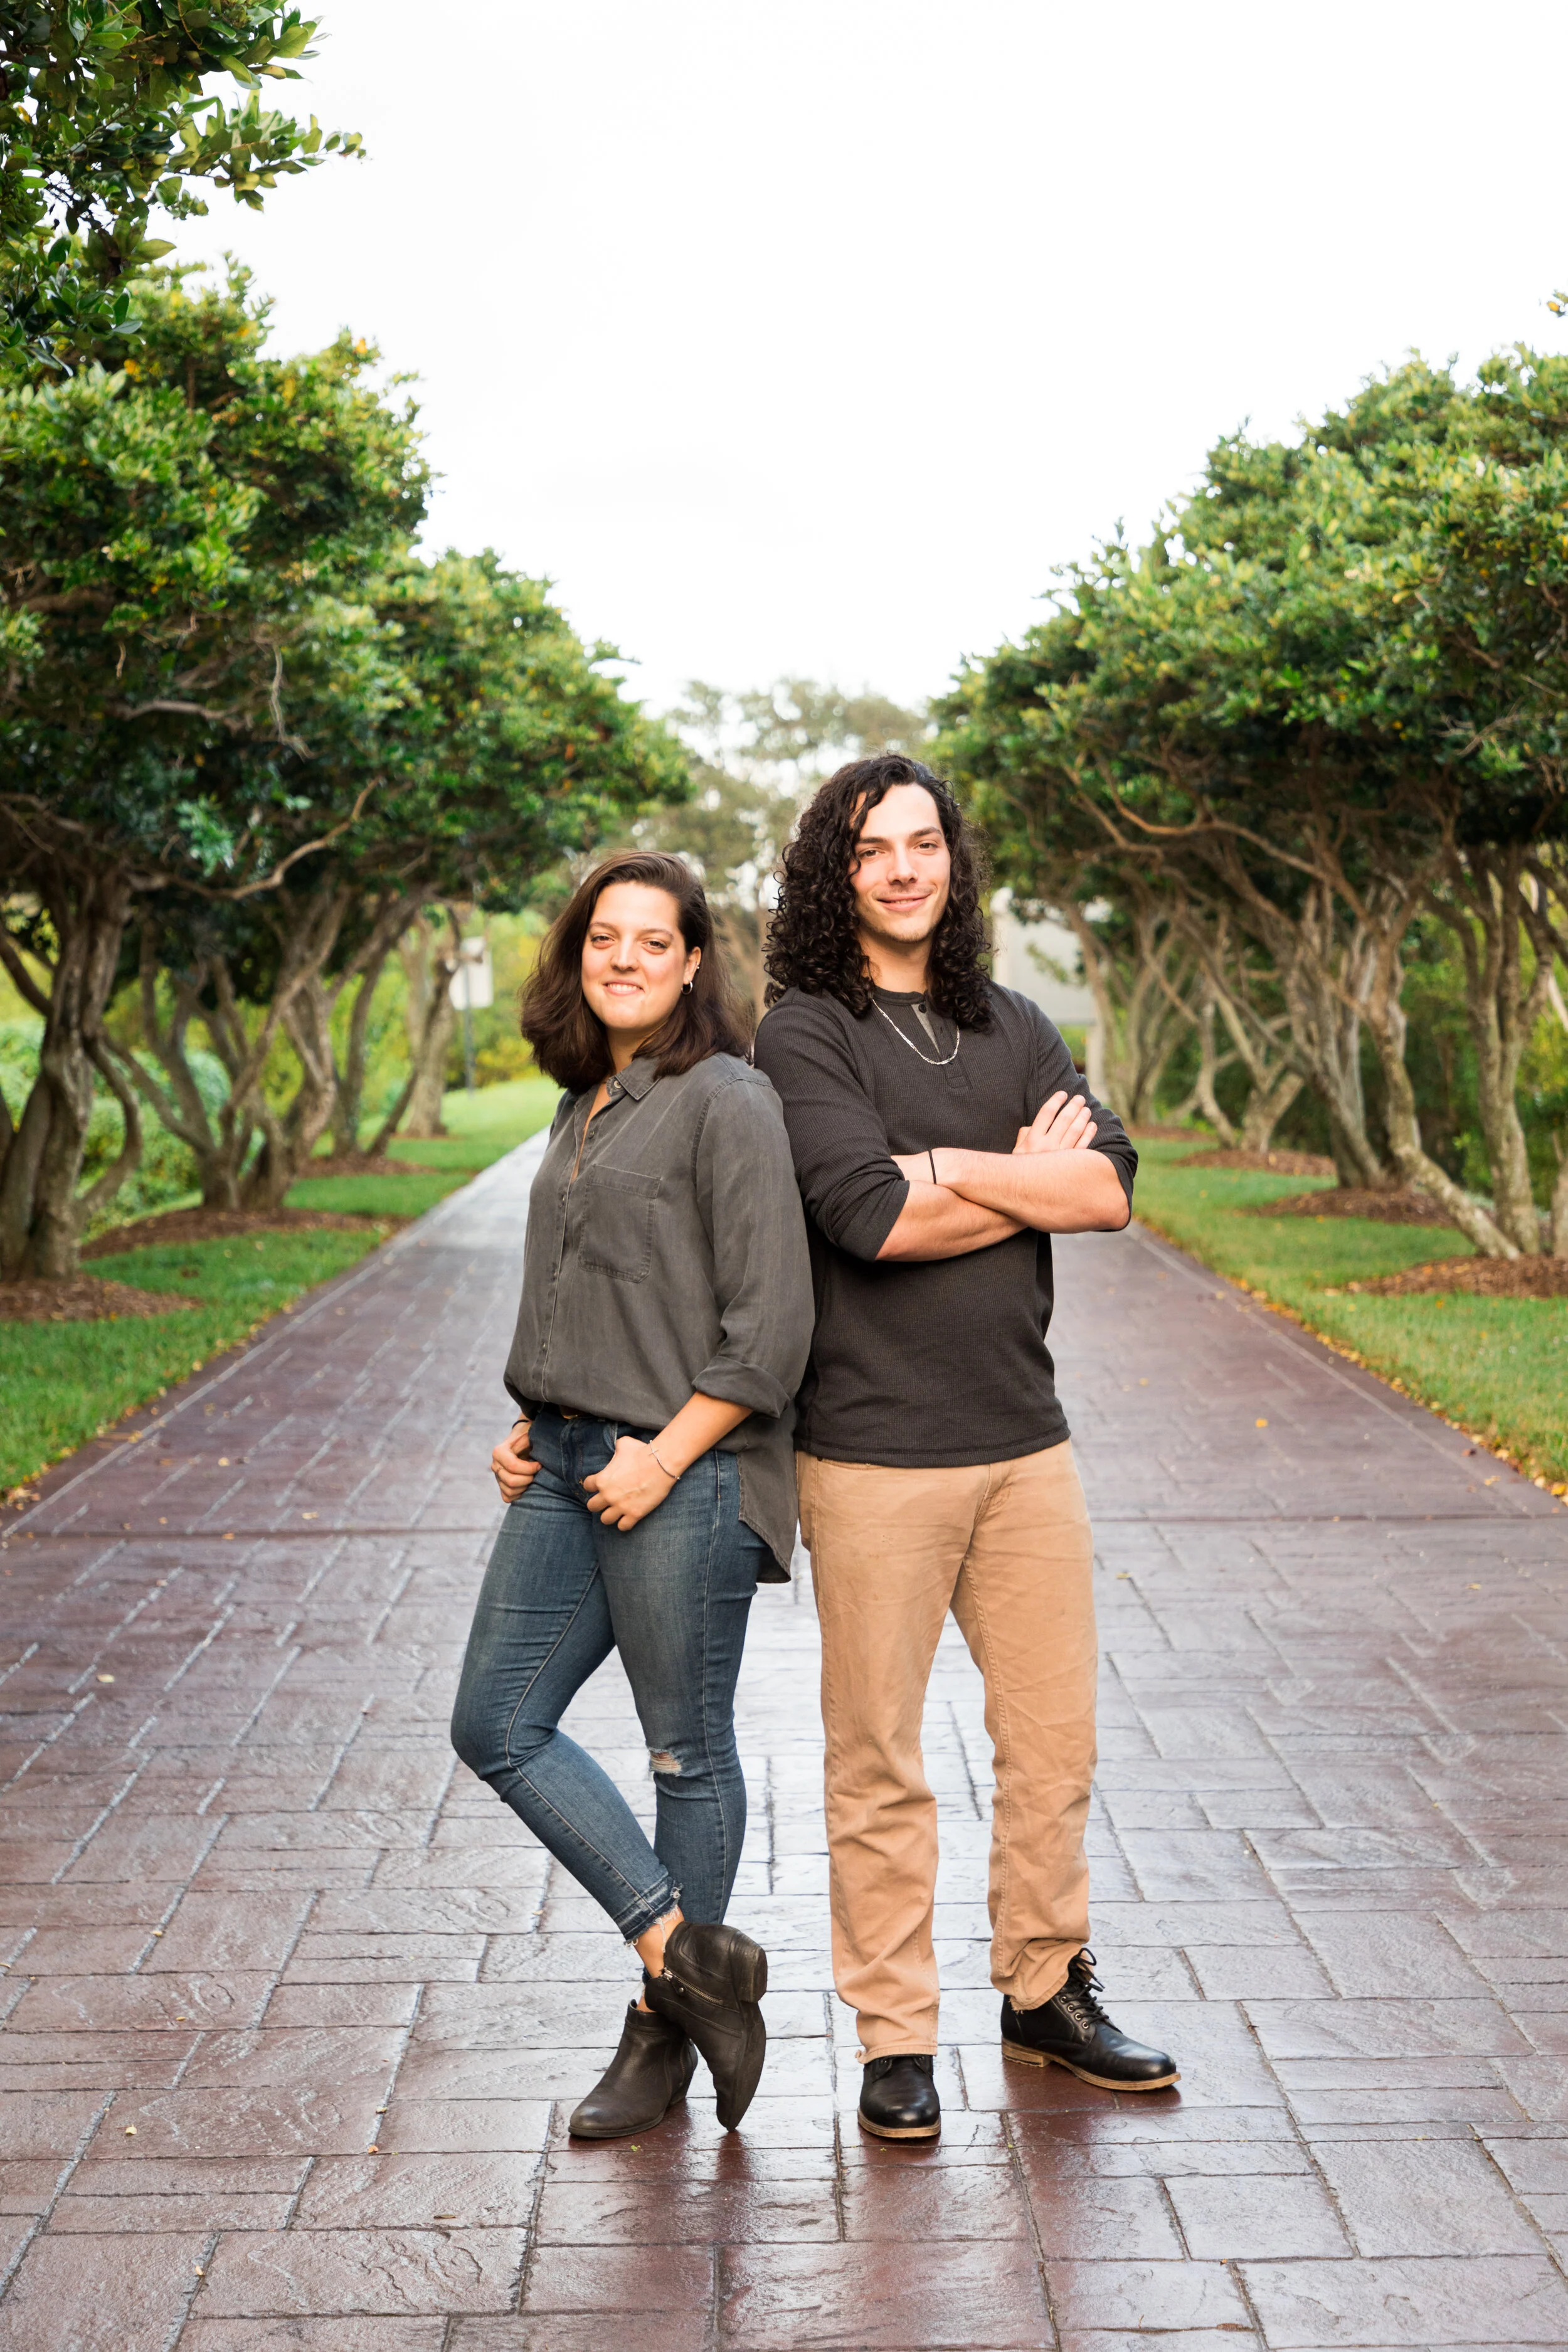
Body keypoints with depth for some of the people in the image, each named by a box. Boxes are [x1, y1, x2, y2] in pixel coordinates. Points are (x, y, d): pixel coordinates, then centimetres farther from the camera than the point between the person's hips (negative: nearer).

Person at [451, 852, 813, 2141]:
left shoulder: (728, 1103, -11)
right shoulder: (586, 1108, 15)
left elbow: (770, 1329, -16)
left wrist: (663, 1457, -18)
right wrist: (529, 1428, 10)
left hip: (682, 1472, -9)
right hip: (565, 1467, 9)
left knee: (686, 1749, 5)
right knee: (498, 1723, 6)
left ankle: (669, 2029, 21)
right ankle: (685, 1954, 13)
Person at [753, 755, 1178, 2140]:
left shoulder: (1013, 1027, 12)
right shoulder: (803, 1032, -4)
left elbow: (1112, 1185, -2)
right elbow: (869, 1217, -18)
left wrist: (948, 1167, -12)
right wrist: (1030, 1176, -6)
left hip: (1025, 1438, 5)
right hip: (876, 1451, -5)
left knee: (1054, 1740, 12)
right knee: (879, 1759, 4)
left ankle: (1048, 1992, 29)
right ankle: (896, 2039, 17)